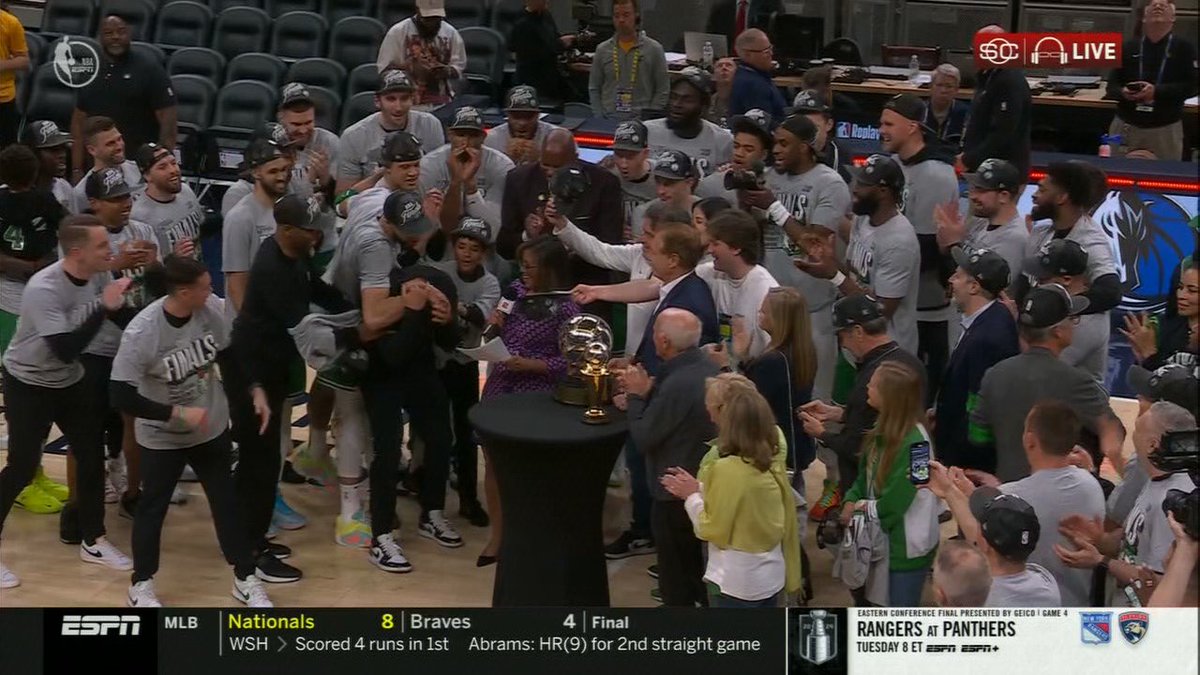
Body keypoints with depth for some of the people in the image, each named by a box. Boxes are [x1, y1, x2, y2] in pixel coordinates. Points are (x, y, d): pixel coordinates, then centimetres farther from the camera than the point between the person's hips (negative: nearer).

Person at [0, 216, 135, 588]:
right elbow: (66, 349, -35)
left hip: (69, 382, 7)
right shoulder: (43, 289, -31)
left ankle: (93, 541, 23)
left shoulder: (99, 275, -10)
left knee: (92, 456, 8)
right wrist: (103, 307, -35)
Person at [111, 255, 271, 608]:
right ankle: (141, 584, 32)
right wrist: (178, 413, -25)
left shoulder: (212, 309, -18)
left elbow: (227, 354, 3)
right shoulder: (141, 332, -30)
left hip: (212, 428, 4)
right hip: (162, 437, -4)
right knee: (152, 507, 12)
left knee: (226, 502, 13)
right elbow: (121, 397, -27)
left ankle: (245, 579, 28)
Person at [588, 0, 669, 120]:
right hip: (609, 119, 1)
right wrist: (600, 119, 2)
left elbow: (662, 90, 3)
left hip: (641, 120, -1)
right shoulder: (602, 50, 10)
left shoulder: (654, 49, 3)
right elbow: (594, 89, 13)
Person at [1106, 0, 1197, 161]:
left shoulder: (1184, 47, -1)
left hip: (1166, 129, -2)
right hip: (1125, 126, 2)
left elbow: (1191, 86, -8)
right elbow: (1112, 86, 6)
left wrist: (1156, 91, -20)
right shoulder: (1128, 47, 5)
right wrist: (1123, 93, -18)